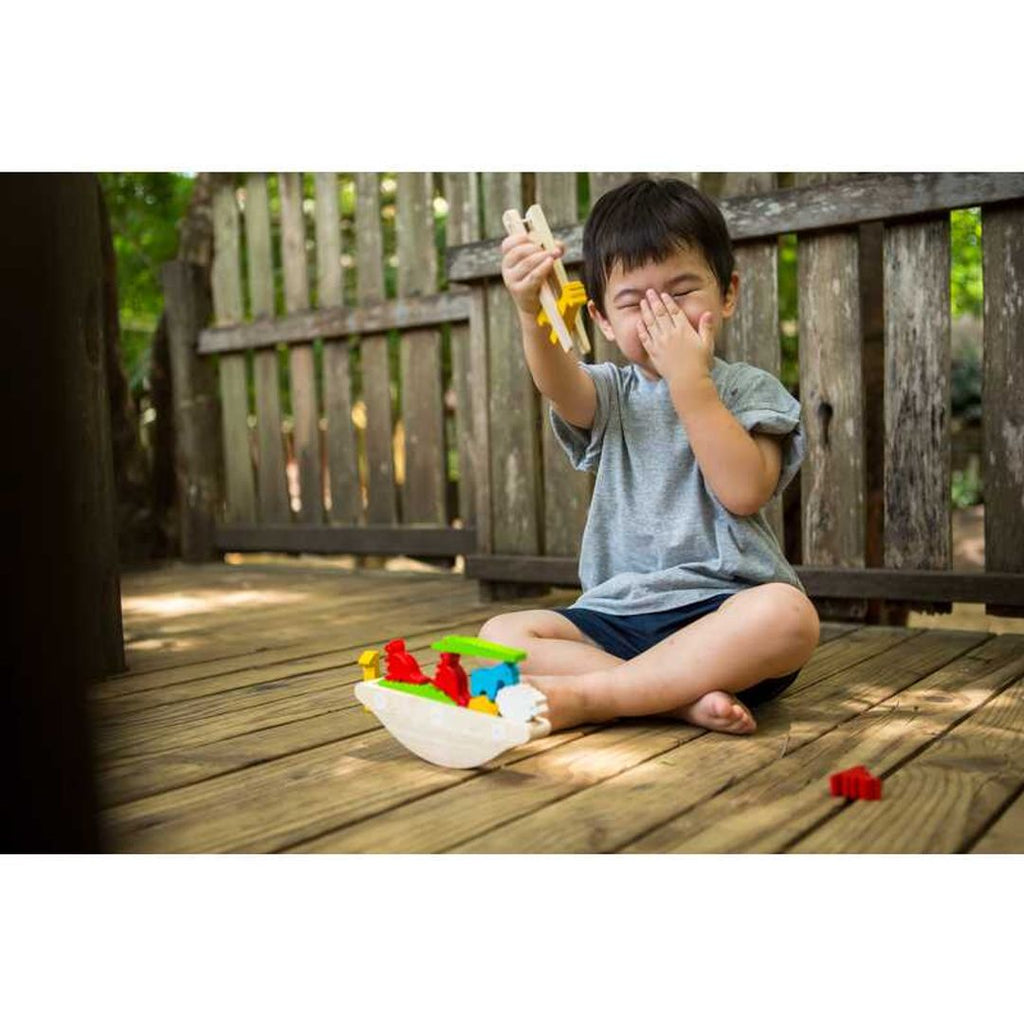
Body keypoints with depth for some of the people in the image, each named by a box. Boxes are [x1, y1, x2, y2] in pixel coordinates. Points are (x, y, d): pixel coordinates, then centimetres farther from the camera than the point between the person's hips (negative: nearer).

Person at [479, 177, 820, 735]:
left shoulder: (748, 389, 5)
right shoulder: (611, 395, 12)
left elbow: (744, 491, -13)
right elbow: (558, 383, -14)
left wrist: (689, 380, -15)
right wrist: (531, 307, -35)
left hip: (720, 608, -2)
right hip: (619, 615, 3)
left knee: (787, 614, -35)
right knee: (500, 635, -17)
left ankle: (587, 695, -27)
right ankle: (683, 697, -27)